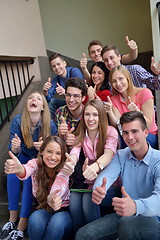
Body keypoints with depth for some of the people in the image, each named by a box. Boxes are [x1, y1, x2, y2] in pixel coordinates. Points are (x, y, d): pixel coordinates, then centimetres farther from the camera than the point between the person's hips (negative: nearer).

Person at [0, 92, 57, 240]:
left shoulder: (50, 125, -22)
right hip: (24, 156, 2)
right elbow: (14, 152, -16)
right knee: (12, 172, -26)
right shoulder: (17, 121, -17)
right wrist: (15, 148, -41)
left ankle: (21, 227, -21)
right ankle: (12, 219, -14)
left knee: (29, 177, -28)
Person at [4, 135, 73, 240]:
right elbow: (27, 170, -36)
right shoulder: (36, 164, -11)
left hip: (63, 211, -1)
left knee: (57, 222, -35)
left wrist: (52, 198, -62)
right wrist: (19, 169, -62)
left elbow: (58, 187, -37)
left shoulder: (64, 169, -16)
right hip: (44, 211, 2)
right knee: (35, 219, -31)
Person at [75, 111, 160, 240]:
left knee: (128, 223, -36)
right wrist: (98, 189, -37)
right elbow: (106, 175, -12)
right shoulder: (121, 156, 5)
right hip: (123, 215, 4)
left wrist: (135, 206, -51)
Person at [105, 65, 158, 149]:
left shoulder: (144, 93, -11)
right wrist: (110, 113, -26)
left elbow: (148, 126, -12)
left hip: (149, 137, -2)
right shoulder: (114, 99, 3)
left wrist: (137, 112, -30)